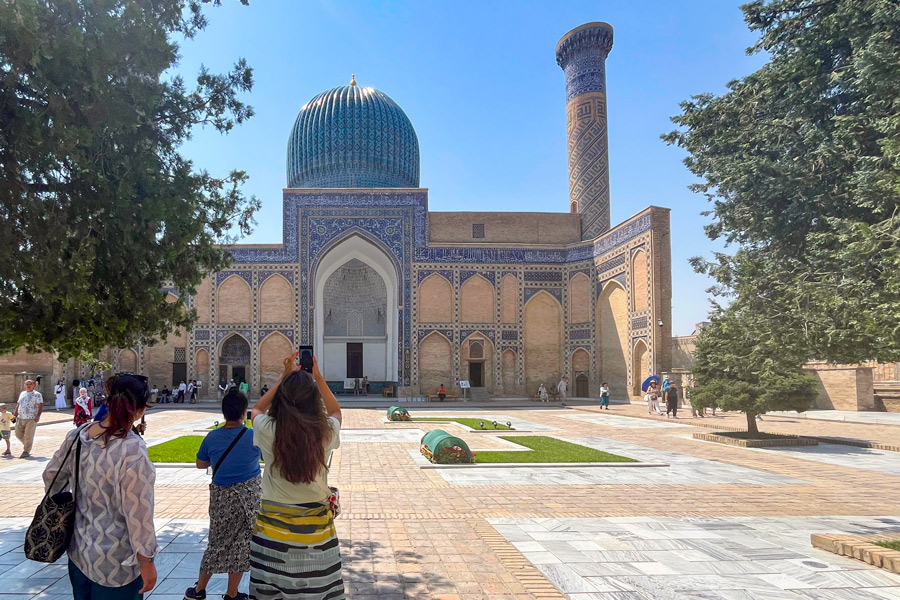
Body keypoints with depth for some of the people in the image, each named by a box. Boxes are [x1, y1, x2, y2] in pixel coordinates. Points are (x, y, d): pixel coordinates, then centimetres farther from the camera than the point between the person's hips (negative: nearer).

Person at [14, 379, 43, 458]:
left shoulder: (37, 394, -3)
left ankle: (26, 451, 3)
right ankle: (26, 445, 32)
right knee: (18, 434, 9)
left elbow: (40, 406, -9)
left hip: (31, 419, -6)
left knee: (28, 435, -5)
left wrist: (38, 416, -21)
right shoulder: (22, 394, 17)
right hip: (20, 418, 6)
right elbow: (18, 404, 23)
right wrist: (15, 414, 13)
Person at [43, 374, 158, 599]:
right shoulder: (131, 451, -29)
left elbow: (51, 475, 9)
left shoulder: (76, 436, -8)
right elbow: (137, 513, -25)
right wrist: (146, 562, -13)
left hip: (79, 551, 7)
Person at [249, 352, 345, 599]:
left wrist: (285, 376, 16)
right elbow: (336, 411, 17)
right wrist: (318, 378, 18)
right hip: (316, 524, 0)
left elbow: (257, 409, 15)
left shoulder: (268, 430, -11)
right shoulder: (325, 431, -10)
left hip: (274, 524, 0)